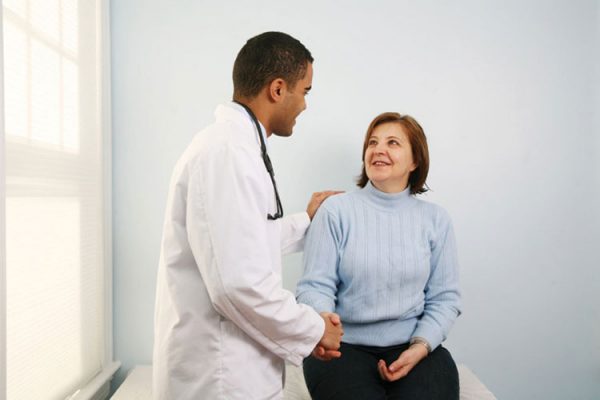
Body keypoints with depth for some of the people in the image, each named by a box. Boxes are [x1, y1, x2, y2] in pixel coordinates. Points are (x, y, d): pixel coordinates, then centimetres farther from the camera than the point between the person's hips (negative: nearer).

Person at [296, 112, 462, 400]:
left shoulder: (435, 219, 6)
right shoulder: (336, 210, -3)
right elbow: (315, 285, -7)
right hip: (344, 345, -2)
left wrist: (421, 346, -10)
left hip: (413, 346, 3)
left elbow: (444, 296, 4)